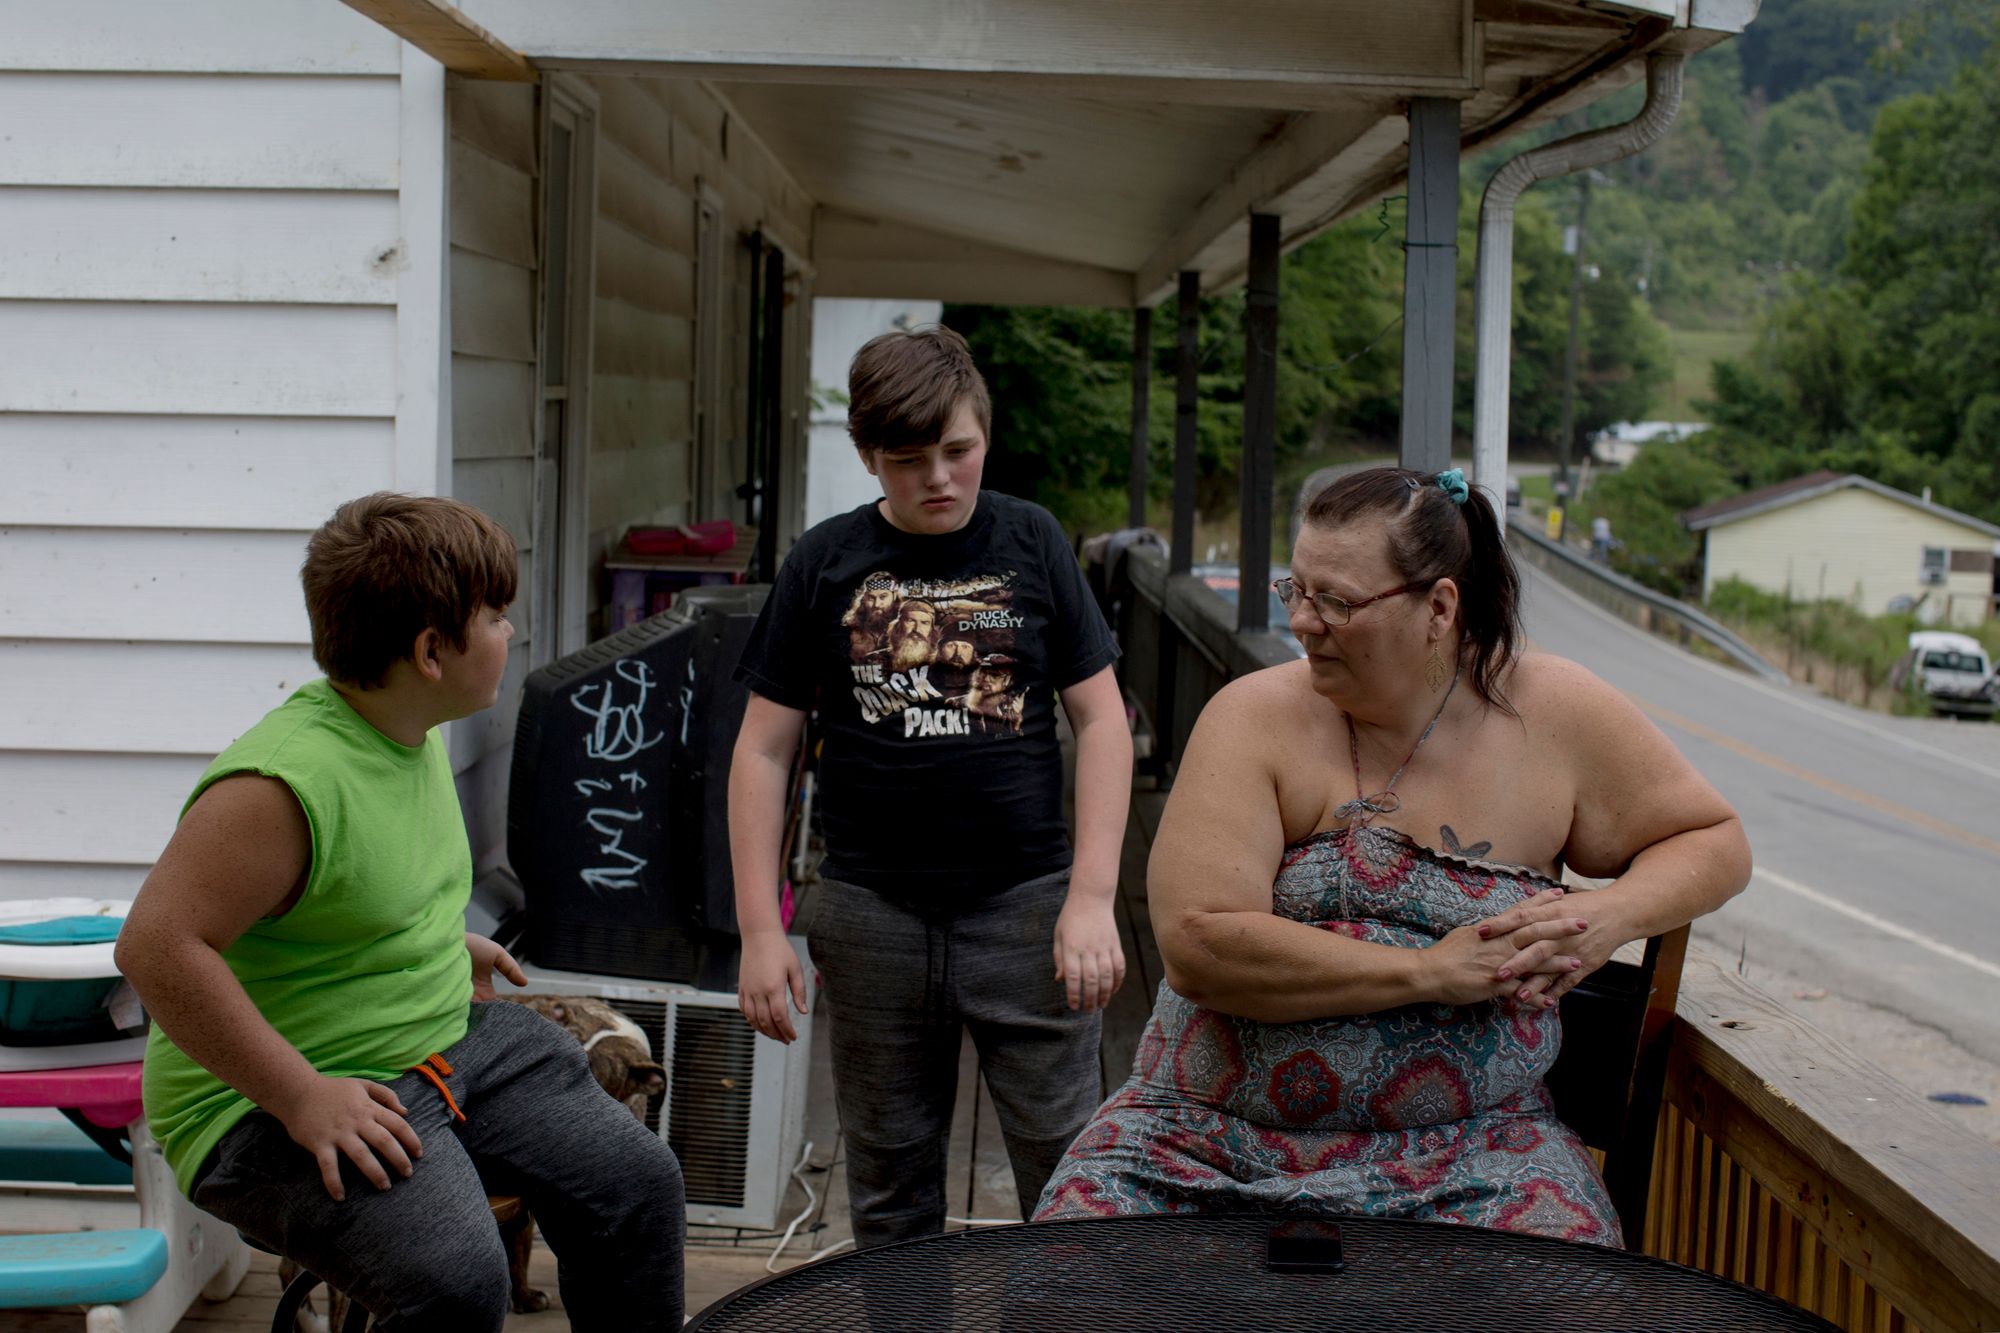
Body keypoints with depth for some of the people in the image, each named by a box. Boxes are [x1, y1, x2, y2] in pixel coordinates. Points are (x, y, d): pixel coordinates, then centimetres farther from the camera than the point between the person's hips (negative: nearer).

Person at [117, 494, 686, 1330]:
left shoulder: (413, 733, 5)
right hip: (276, 1103, -9)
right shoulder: (281, 784, -26)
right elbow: (156, 945, -30)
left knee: (638, 1183, -1)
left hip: (452, 1036, 9)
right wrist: (301, 1095, -28)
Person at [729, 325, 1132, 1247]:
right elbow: (763, 750, 4)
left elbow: (1101, 720, 3)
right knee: (889, 1189, 12)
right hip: (872, 918, 1)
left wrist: (1092, 896, -6)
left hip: (1024, 903, -1)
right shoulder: (826, 563, 2)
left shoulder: (1031, 543, 2)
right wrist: (759, 929, -2)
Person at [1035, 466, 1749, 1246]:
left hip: (1466, 1147, 1)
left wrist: (1613, 916, -10)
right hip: (1214, 1137, 0)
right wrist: (1434, 970, -18)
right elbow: (1197, 942, -17)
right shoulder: (1256, 716, -6)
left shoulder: (1554, 714, 0)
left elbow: (1715, 842, 13)